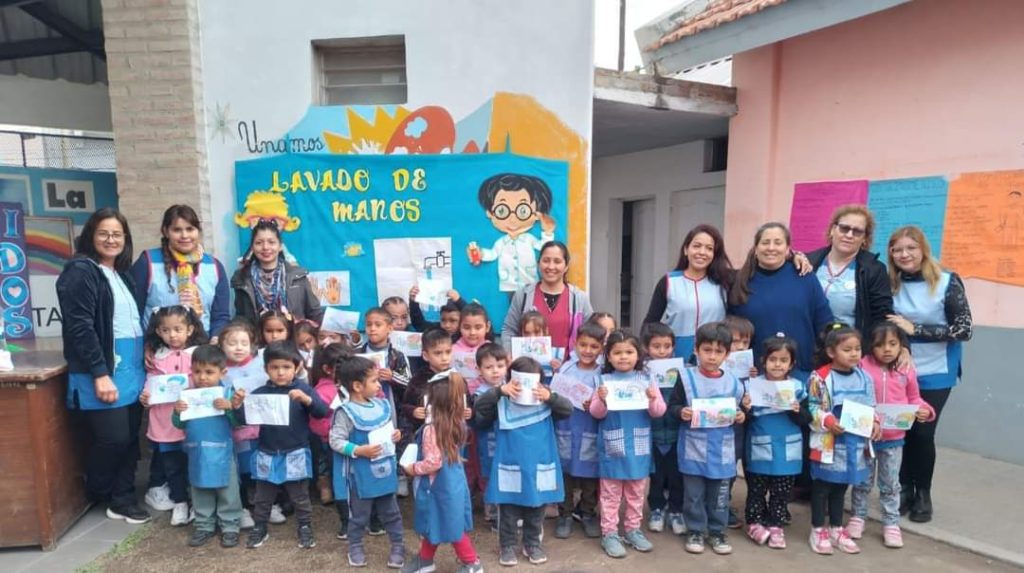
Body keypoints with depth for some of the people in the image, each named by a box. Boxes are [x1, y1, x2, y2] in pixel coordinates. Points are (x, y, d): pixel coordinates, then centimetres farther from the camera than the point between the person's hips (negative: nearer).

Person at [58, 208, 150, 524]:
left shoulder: (122, 274, 16)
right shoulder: (80, 271, -8)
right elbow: (80, 327, -16)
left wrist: (144, 362, 15)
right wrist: (100, 373, -20)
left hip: (131, 369, 8)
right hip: (103, 371, -7)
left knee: (129, 437, 8)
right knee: (113, 438, -4)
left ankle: (122, 499, 19)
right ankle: (98, 496, 20)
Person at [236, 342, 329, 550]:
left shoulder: (303, 389, -9)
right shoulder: (260, 393, -4)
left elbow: (323, 412, -18)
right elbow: (245, 419, -2)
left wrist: (306, 399, -36)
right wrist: (238, 406, -22)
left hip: (295, 455, -2)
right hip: (267, 455, 2)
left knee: (300, 497, 12)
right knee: (263, 498, 18)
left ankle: (305, 528, 28)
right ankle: (259, 528, 37)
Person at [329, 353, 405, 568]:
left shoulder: (382, 405, -1)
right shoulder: (346, 412, -20)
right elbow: (336, 441, -19)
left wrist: (395, 435, -6)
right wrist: (360, 450, -25)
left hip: (385, 469, 5)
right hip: (362, 474, -5)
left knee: (391, 511, 18)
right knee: (359, 514, 15)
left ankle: (398, 546, 33)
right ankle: (355, 547, 37)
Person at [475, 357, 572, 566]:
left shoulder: (546, 402, -2)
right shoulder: (502, 403, -8)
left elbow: (568, 409, -9)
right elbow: (479, 408, -17)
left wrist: (550, 397, -25)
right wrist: (499, 391, -28)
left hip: (539, 469, 2)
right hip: (510, 469, -2)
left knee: (536, 513, 17)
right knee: (508, 513, 11)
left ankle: (533, 545, 35)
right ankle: (508, 546, 28)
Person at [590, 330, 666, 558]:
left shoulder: (646, 379, 0)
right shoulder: (604, 380, -6)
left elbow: (659, 412, -1)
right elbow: (597, 413, -6)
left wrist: (653, 399, -22)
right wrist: (601, 400, -26)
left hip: (638, 446, 3)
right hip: (612, 446, -2)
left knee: (636, 491, 16)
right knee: (611, 493, 8)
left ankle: (633, 530, 31)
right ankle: (609, 534, 18)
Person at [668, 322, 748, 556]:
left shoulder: (732, 382, 2)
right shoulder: (686, 378, -7)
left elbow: (738, 410, 14)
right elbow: (672, 406, -5)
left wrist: (741, 416, -7)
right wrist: (681, 412, -24)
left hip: (722, 451, 3)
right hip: (693, 450, -2)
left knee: (720, 494, 13)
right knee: (694, 494, 9)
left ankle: (717, 531, 29)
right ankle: (695, 531, 24)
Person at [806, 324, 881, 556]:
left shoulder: (864, 377, 4)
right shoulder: (820, 378, -14)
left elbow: (871, 408, 13)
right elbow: (812, 408, -11)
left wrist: (875, 423, -4)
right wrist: (828, 421, -25)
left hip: (855, 443, 5)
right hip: (827, 443, -5)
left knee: (841, 487, 18)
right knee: (821, 487, 7)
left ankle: (837, 529, 32)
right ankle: (818, 530, 20)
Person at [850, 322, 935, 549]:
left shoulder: (907, 370, -5)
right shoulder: (862, 368, -14)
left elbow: (914, 399, 7)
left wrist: (924, 411, -12)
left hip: (894, 439, 2)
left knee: (890, 484, 14)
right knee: (862, 481, 14)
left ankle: (891, 524, 27)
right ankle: (858, 517, 31)